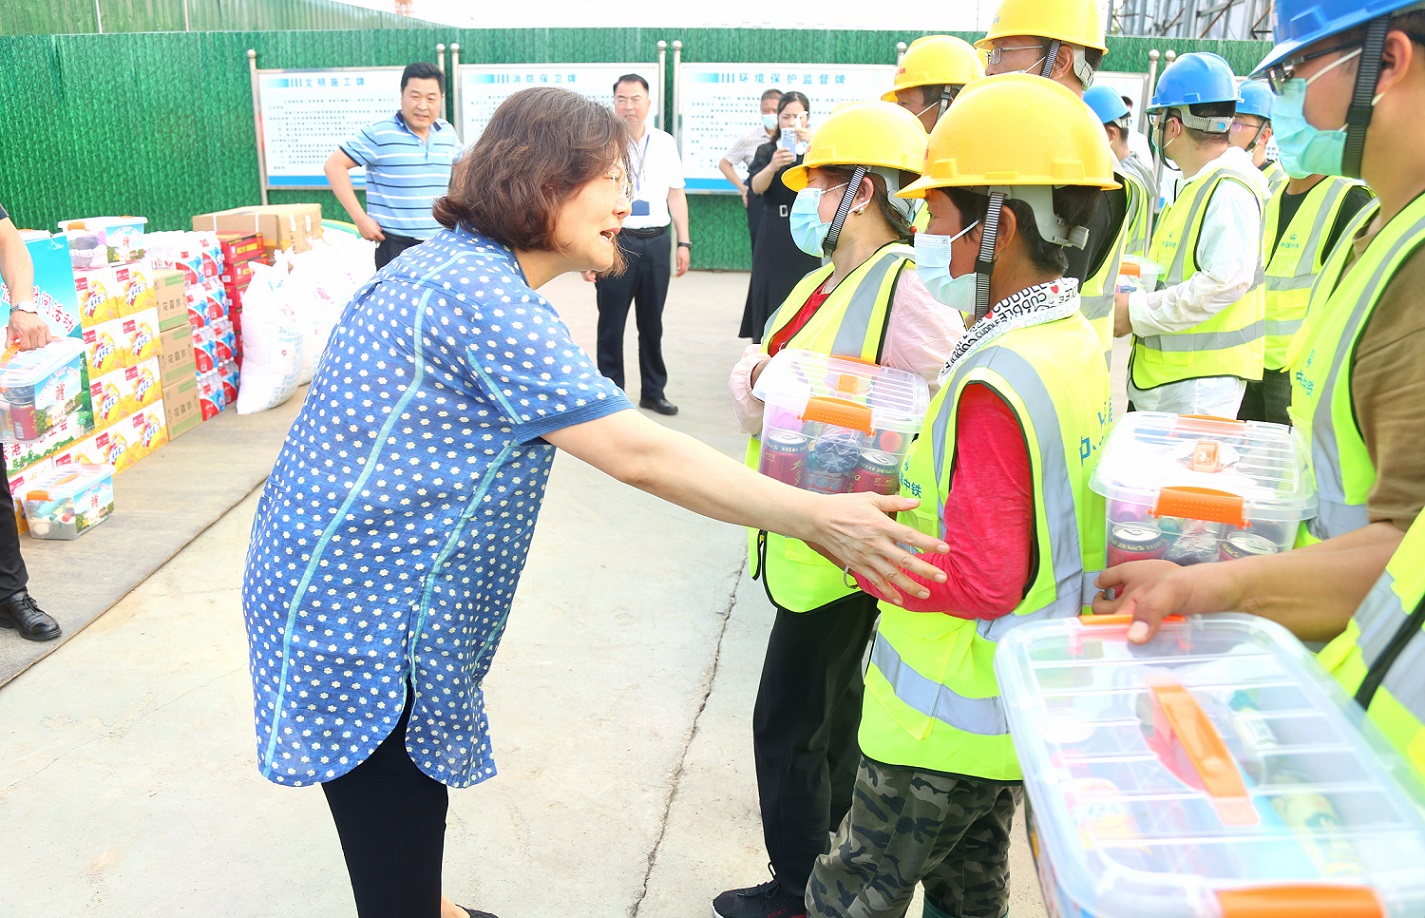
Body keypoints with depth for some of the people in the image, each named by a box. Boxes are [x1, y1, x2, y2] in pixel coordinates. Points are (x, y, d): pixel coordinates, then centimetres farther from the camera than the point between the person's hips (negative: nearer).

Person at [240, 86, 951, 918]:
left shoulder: (451, 263, 9)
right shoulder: (482, 296, -24)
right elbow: (639, 455, -27)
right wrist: (818, 519, -24)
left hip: (344, 586, 10)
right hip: (360, 620, -10)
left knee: (410, 828, 26)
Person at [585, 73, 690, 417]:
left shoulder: (665, 143, 8)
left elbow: (676, 195, 12)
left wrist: (684, 243, 7)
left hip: (656, 241, 3)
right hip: (616, 240, -3)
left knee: (652, 323, 12)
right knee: (611, 324, 4)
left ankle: (653, 391, 24)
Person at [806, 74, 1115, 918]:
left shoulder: (997, 381, -27)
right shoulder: (1076, 341, 1)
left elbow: (980, 580, -28)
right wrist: (891, 510, 7)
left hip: (948, 721, -9)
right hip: (1016, 706, 9)